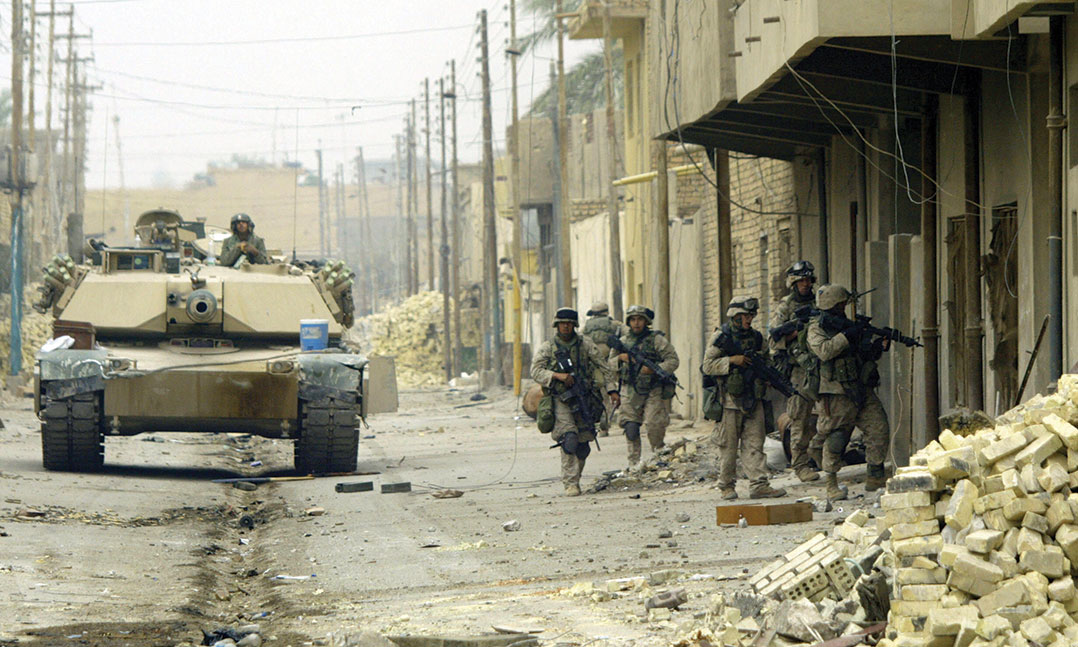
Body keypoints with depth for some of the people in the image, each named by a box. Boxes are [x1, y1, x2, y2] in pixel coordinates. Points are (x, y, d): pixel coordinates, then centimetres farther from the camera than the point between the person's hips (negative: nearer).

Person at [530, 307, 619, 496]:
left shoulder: (584, 344, 7)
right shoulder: (547, 348, 4)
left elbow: (603, 366, 10)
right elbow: (536, 372, -5)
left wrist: (612, 390, 1)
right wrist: (558, 376, -20)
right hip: (560, 400, -2)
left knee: (583, 446, 2)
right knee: (569, 439, -21)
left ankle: (574, 478, 26)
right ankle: (570, 483, -19)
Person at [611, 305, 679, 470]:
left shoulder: (657, 340, -3)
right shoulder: (623, 341, 10)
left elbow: (673, 361, -6)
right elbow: (611, 363, 19)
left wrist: (654, 369, -20)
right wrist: (620, 358, -4)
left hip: (654, 392, -3)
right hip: (632, 391, 3)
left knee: (655, 426, -9)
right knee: (630, 426, -4)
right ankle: (634, 461, 3)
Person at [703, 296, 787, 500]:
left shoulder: (756, 337, 12)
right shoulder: (721, 338, -4)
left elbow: (766, 359, 25)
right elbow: (708, 366, -9)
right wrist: (732, 360, -18)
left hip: (753, 399, 4)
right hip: (730, 399, -4)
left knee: (754, 443, 0)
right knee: (728, 445, 2)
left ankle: (759, 485, -4)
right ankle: (727, 486, 10)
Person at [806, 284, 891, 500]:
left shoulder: (849, 324, 17)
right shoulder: (818, 327, -2)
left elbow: (867, 353, 19)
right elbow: (824, 350, -20)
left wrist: (880, 345, -1)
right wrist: (846, 336, -20)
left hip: (863, 390, 6)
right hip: (838, 392, -6)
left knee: (879, 429, 0)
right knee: (836, 437, -4)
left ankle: (875, 478, 8)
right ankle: (832, 485, 4)